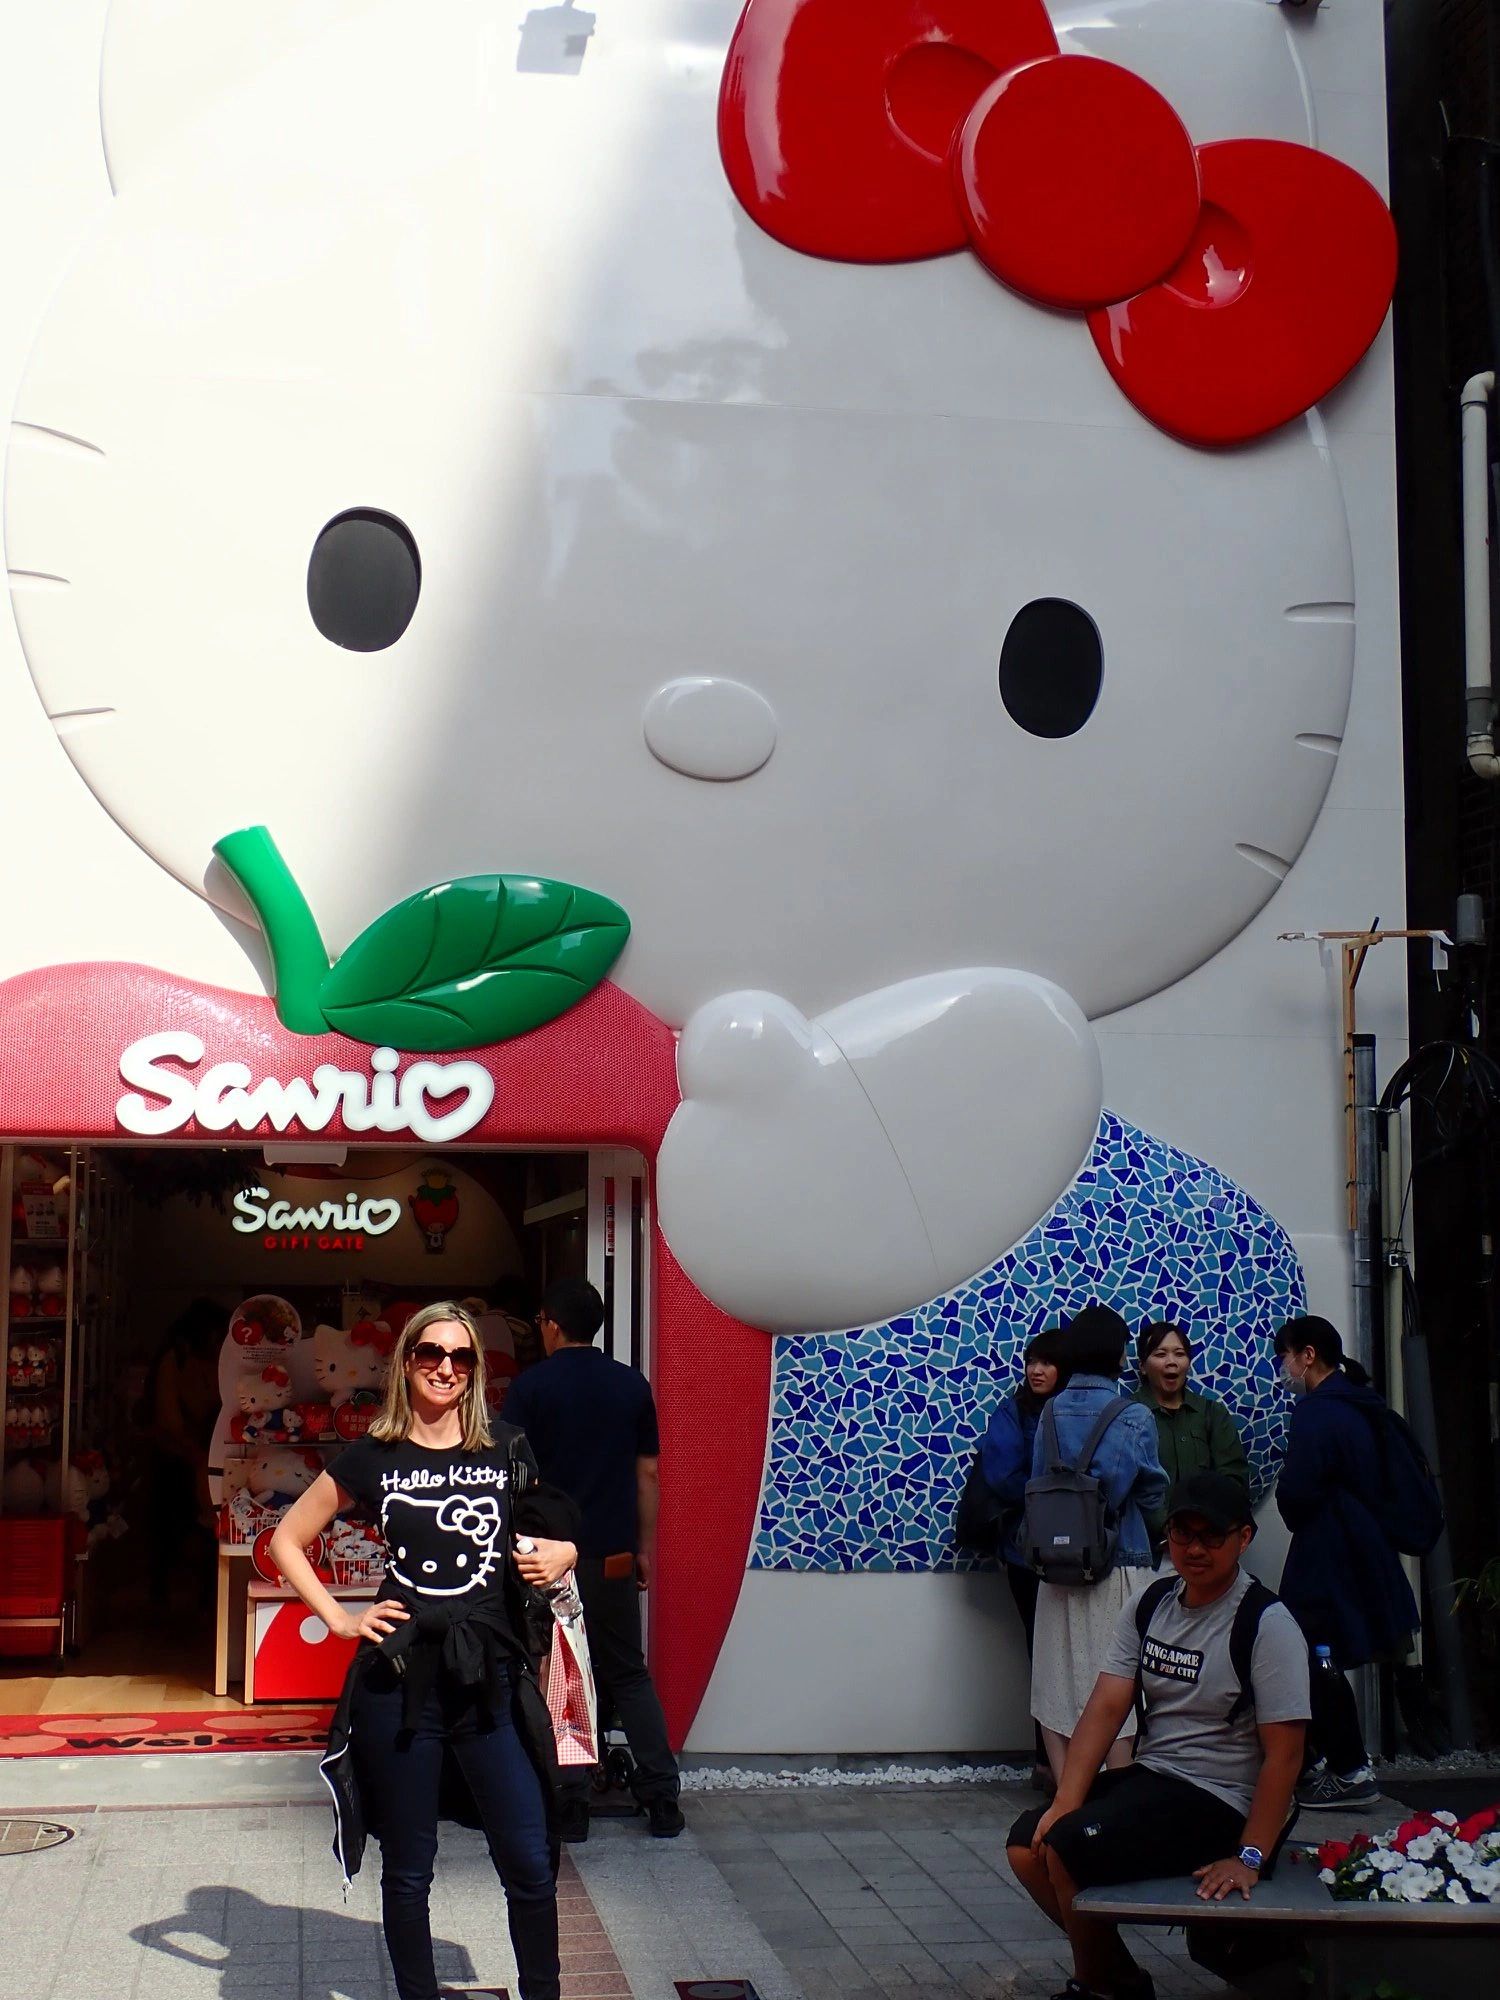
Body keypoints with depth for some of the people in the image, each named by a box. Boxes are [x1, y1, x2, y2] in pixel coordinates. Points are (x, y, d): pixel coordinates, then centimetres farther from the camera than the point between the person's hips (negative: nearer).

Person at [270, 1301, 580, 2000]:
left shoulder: (506, 1452, 7)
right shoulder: (373, 1458, 3)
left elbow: (556, 1540, 19)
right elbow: (286, 1541, 10)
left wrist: (557, 1559, -4)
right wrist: (338, 1618, 0)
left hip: (493, 1679, 1)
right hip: (400, 1679, -1)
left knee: (530, 1864, -1)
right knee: (408, 1868, 9)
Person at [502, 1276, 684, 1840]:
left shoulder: (531, 1387, -7)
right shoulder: (632, 1385, 4)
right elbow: (647, 1474, 7)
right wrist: (645, 1547, 15)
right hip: (613, 1556, 3)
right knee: (629, 1674, 12)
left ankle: (569, 1806, 6)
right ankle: (662, 1799, 9)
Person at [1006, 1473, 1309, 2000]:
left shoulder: (1268, 1624, -15)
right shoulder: (1149, 1607, 5)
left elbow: (1283, 1754, -18)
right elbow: (1106, 1707, -2)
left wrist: (1249, 1858, -23)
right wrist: (1066, 1802, -13)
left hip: (1219, 1799, -7)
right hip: (1149, 1776, 7)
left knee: (1067, 1847, -22)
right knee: (1027, 1845, -5)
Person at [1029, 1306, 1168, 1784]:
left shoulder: (1050, 1413, 1)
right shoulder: (1133, 1417, -9)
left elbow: (1037, 1488, 4)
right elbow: (1153, 1493, -2)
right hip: (1119, 1565, -3)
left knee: (1058, 1682, 10)